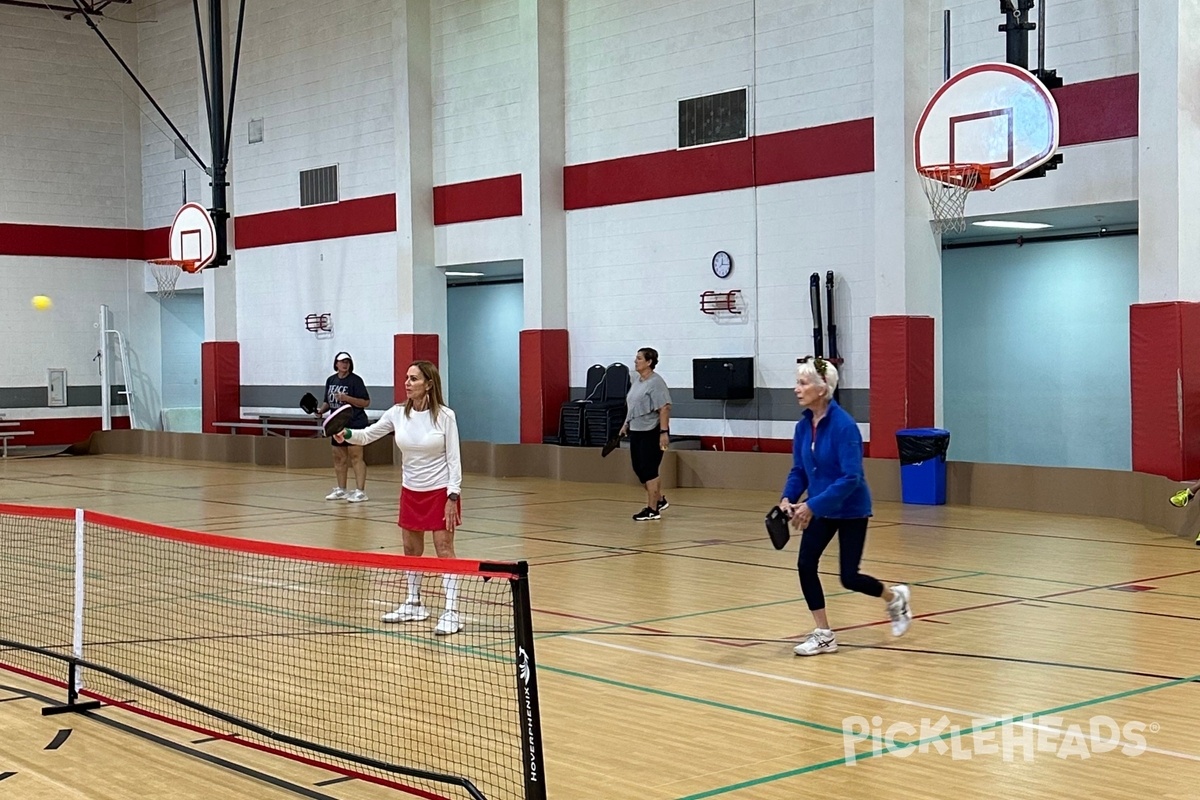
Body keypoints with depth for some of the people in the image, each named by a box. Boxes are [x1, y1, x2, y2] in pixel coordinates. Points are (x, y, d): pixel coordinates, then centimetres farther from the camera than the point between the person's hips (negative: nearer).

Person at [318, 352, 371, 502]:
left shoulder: (355, 380, -9)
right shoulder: (331, 380, 10)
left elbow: (366, 402, -13)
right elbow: (328, 402, 19)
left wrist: (346, 398, -22)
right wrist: (321, 410, 0)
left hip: (355, 424, -7)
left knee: (356, 457, -9)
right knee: (339, 457, 11)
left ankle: (360, 491, -9)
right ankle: (341, 490, 21)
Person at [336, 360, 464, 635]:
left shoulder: (445, 415, -14)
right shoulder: (398, 413, -3)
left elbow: (454, 458, -12)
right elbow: (367, 435, 3)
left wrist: (453, 496, -17)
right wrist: (347, 434, -19)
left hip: (440, 491, -5)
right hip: (411, 491, 5)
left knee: (444, 549, -6)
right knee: (411, 549, 13)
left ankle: (451, 612, -5)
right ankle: (414, 605, 28)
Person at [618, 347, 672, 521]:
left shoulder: (655, 382, -15)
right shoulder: (637, 381, 12)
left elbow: (664, 408, -21)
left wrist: (664, 432, -26)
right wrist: (626, 424, 21)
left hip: (652, 433, -9)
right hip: (636, 432, 9)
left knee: (648, 470, -6)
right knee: (639, 468, 12)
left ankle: (653, 510, 1)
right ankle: (659, 500, 28)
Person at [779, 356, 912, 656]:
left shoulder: (844, 425, -24)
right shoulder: (803, 425, -3)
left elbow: (851, 477, -28)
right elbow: (798, 470, 5)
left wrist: (811, 505, -31)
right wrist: (788, 499, -14)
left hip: (851, 509, -6)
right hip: (821, 509, 6)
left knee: (849, 577, -1)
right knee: (805, 564, -7)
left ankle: (895, 598, 30)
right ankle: (824, 635, 5)